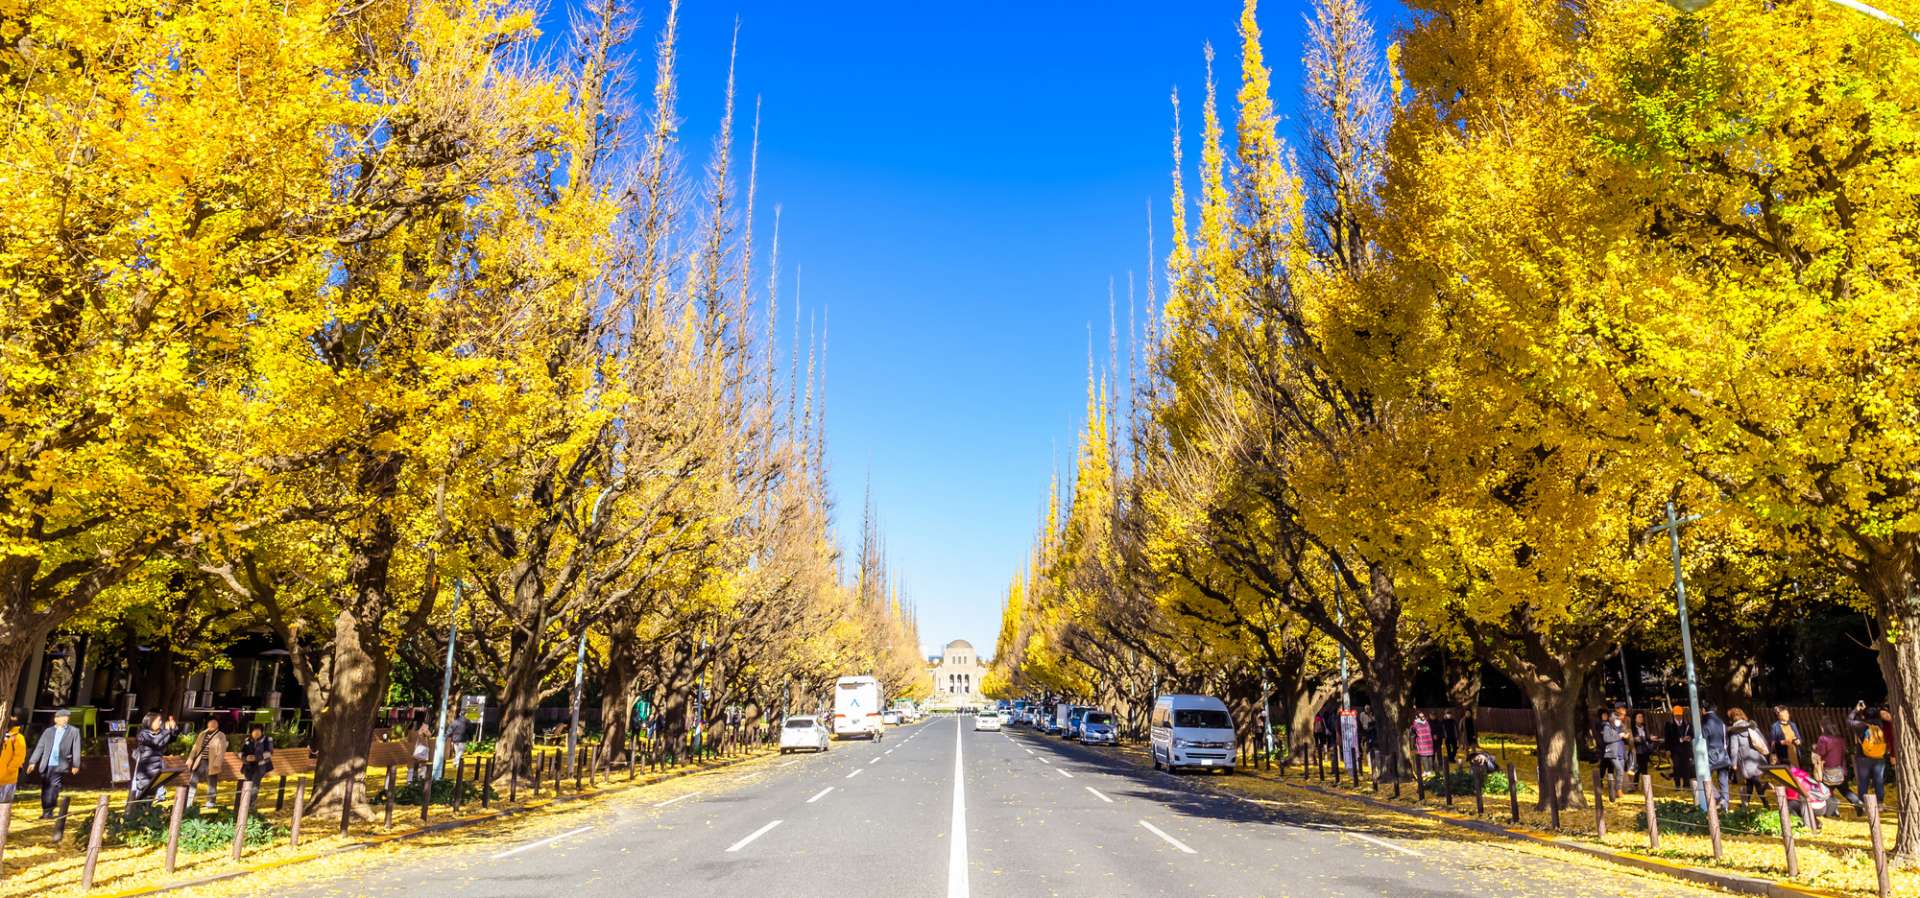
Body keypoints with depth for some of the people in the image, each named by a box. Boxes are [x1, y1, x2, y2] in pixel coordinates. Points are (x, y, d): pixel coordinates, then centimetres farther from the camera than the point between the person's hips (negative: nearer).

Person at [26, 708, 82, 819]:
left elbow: (76, 749, 3)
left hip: (60, 765, -3)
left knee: (54, 788, -13)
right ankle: (45, 812, 17)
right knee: (45, 789, 7)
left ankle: (49, 812, -13)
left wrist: (75, 765, -3)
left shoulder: (74, 731, 6)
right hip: (46, 765, 3)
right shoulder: (48, 731, 12)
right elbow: (40, 747, 10)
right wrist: (33, 762, 1)